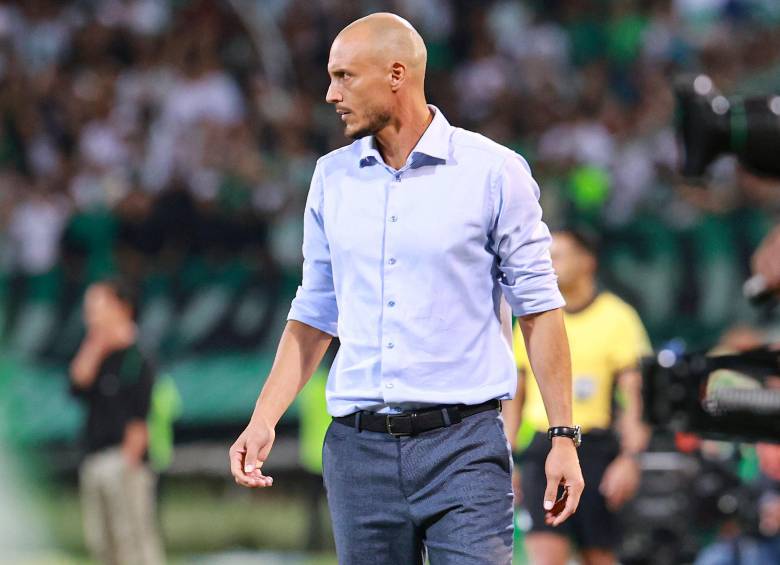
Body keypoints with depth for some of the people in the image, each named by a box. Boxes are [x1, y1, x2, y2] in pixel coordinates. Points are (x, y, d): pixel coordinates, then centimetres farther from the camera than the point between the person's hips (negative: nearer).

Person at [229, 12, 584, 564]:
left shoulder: (494, 172, -2)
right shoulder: (332, 178, 11)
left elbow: (538, 306, 0)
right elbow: (315, 315, 16)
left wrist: (563, 437, -5)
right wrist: (264, 419, 4)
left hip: (462, 443, -4)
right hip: (358, 449, 4)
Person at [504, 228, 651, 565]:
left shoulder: (616, 318, 1)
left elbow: (635, 395, -2)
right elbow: (515, 397, 17)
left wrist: (629, 459, -12)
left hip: (596, 449, -2)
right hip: (543, 449, 2)